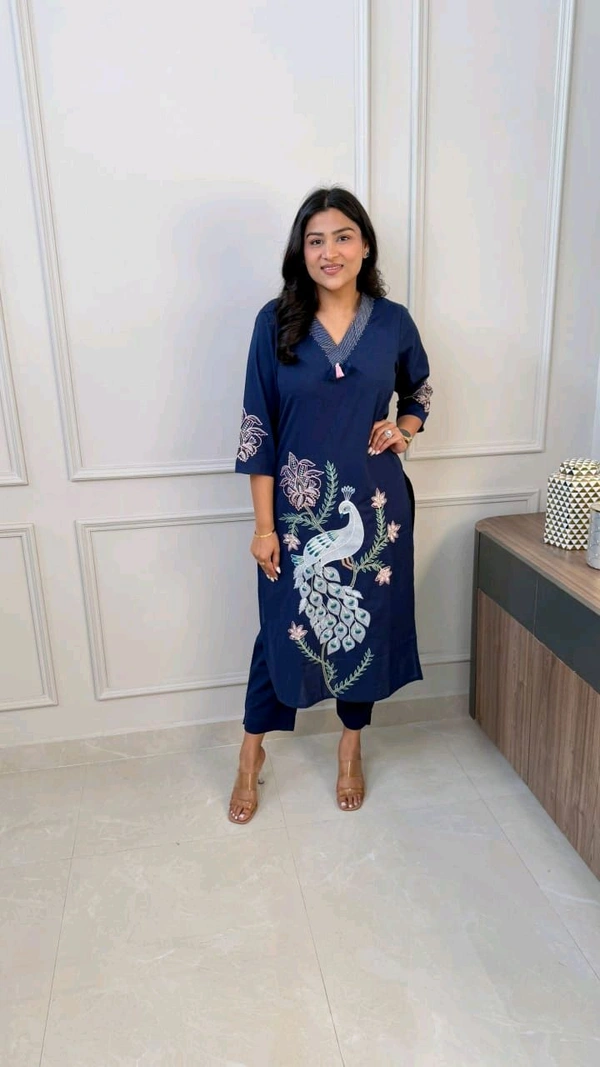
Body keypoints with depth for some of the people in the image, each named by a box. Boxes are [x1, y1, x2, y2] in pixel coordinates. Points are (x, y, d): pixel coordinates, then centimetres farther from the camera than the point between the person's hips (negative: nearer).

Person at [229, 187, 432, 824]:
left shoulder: (393, 321, 0)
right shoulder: (276, 322, -6)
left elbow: (419, 389, 18)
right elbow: (258, 428, -6)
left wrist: (405, 428, -5)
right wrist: (263, 523, -8)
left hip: (374, 503, 2)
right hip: (298, 505, -1)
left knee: (365, 624, 13)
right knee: (283, 626, 9)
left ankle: (351, 751, 37)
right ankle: (252, 753, 32)